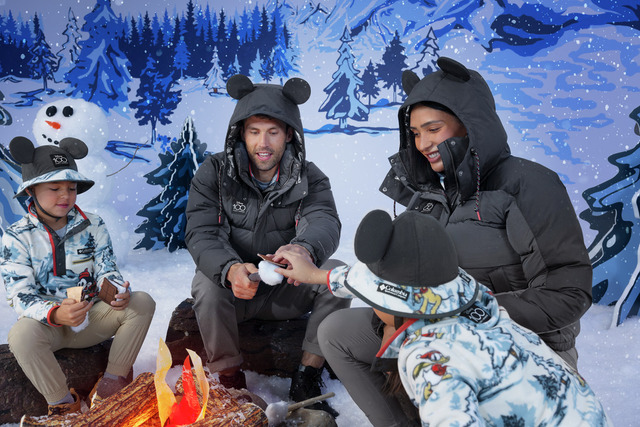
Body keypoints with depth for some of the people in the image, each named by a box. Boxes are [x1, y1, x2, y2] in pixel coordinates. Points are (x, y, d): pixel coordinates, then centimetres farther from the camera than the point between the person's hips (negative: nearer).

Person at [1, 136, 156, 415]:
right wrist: (56, 315, -36)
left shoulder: (93, 226, 1)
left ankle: (112, 383, -10)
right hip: (46, 323, -3)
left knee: (142, 303, -19)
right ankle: (65, 405, -16)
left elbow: (106, 270, 1)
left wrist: (119, 292, -25)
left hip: (91, 319, 3)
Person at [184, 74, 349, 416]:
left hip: (286, 291, 1)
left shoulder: (309, 178, -4)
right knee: (207, 282, -33)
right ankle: (230, 382, -11)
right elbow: (201, 234, -18)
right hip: (231, 286, -1)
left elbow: (324, 221, -25)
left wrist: (304, 248, -52)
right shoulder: (214, 173, -6)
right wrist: (231, 269, -43)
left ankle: (305, 382, -11)